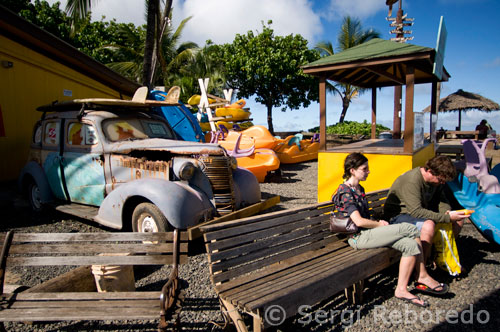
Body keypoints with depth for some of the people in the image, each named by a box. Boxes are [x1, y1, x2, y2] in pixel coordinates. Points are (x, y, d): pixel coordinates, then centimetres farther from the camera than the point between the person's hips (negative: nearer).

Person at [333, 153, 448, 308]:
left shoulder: (359, 189, 17)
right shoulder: (345, 192, -14)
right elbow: (359, 221, -21)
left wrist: (377, 222, 6)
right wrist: (379, 224, -7)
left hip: (368, 232, 9)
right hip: (359, 237, -9)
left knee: (411, 244, -10)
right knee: (411, 229, -14)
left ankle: (402, 289, -4)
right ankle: (423, 277, 1)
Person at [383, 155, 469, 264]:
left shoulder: (437, 179, 0)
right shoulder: (411, 181, -28)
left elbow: (442, 200, 9)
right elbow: (416, 212, -34)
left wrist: (447, 212, -15)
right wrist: (447, 217, -34)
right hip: (399, 215, -9)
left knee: (458, 219, 3)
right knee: (428, 225, -37)